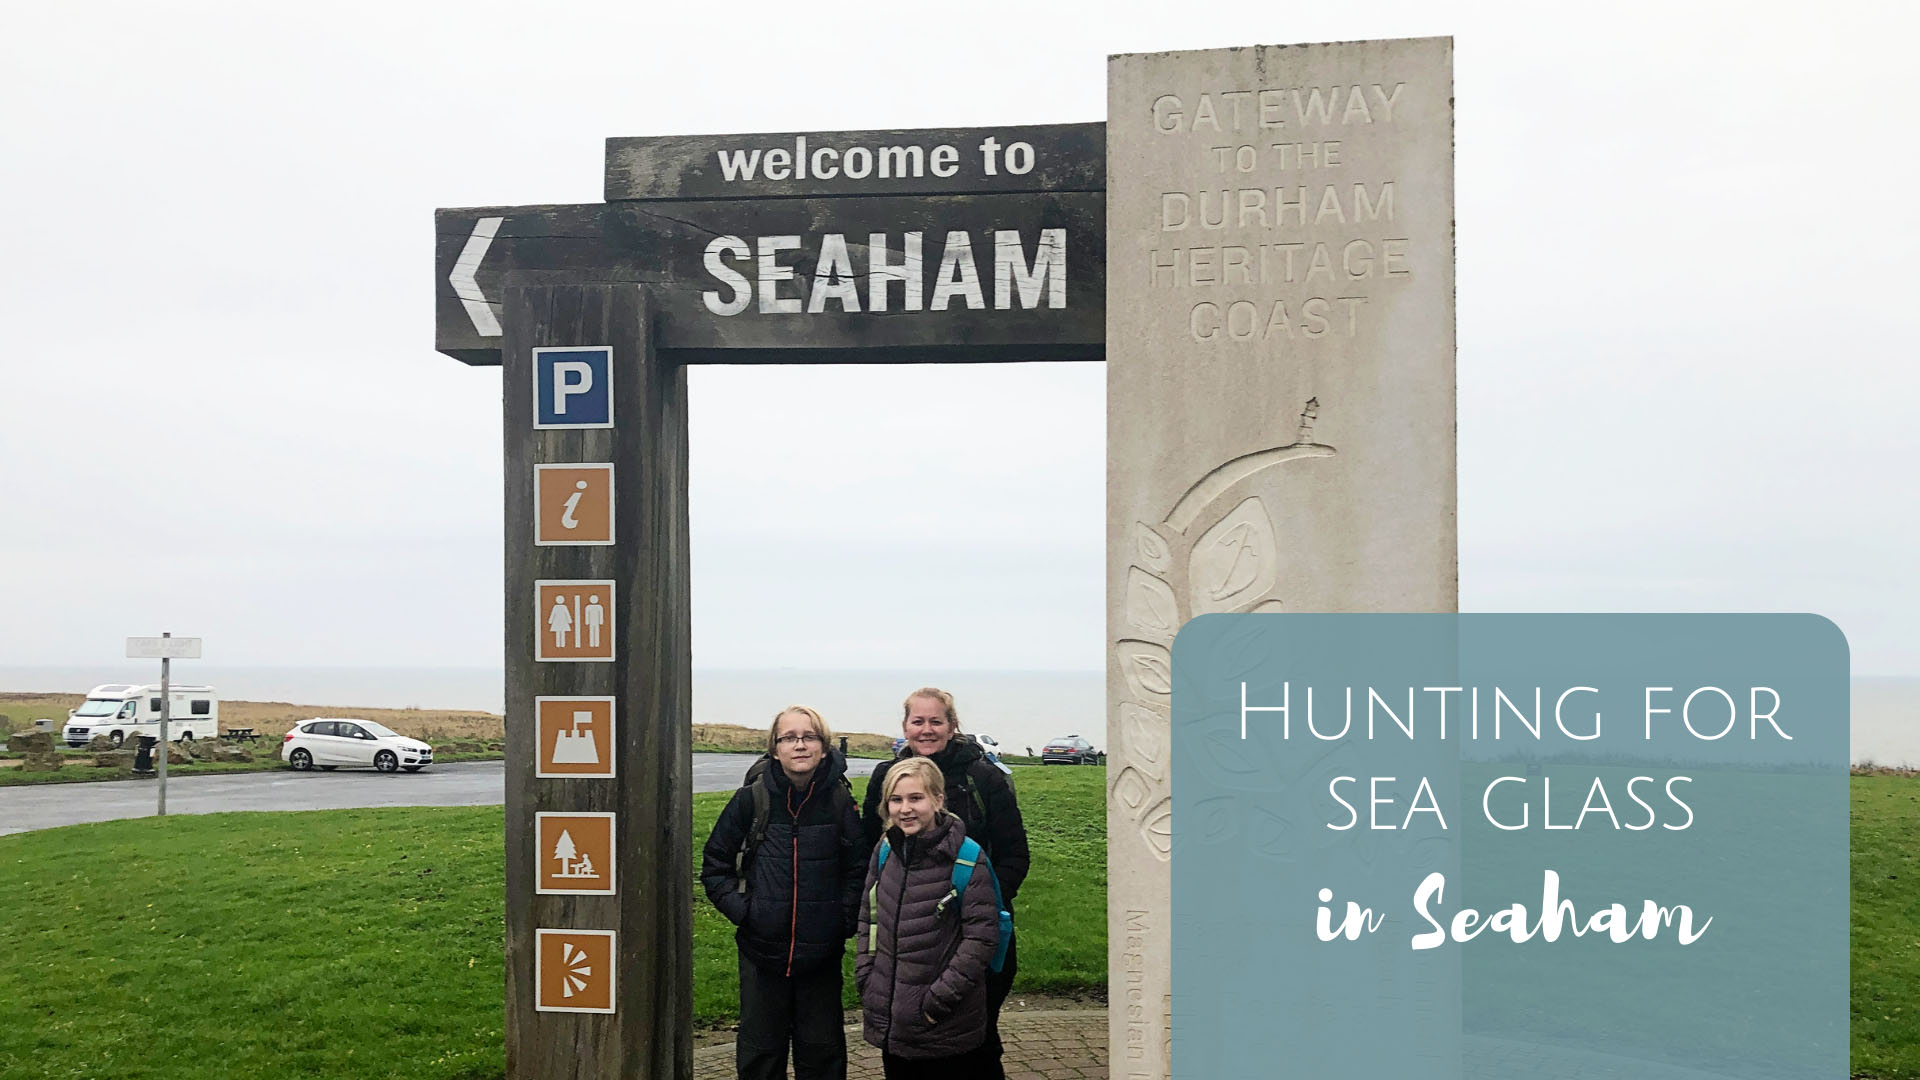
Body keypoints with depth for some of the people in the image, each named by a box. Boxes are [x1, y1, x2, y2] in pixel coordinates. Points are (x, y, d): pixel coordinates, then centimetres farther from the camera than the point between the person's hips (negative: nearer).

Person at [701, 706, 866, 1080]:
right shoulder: (752, 799, -7)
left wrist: (846, 918, -7)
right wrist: (740, 909, -8)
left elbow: (859, 869, 3)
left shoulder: (840, 801, -5)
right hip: (762, 951, 0)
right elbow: (714, 865, 2)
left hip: (822, 954, 0)